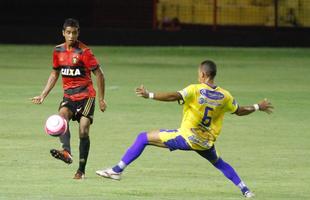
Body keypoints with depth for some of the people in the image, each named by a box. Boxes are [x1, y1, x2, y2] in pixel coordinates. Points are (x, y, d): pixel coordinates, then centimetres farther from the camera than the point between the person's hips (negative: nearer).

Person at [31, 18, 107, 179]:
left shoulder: (84, 52, -10)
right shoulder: (58, 51, 6)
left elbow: (99, 74, -6)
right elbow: (54, 74, 20)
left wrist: (101, 99, -6)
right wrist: (43, 95, 15)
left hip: (86, 95, -4)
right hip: (69, 96, 4)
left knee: (83, 131, -9)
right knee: (62, 115, -28)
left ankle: (81, 170, 2)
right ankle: (66, 152, -48)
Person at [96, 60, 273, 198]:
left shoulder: (195, 90, -15)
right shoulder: (224, 96, 1)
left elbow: (174, 96, -30)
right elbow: (240, 111, 15)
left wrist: (149, 95, -31)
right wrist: (258, 107, 31)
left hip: (186, 138, -5)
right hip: (207, 143, 5)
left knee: (143, 138, 4)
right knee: (219, 163, 34)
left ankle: (117, 170, 1)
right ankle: (245, 190, 23)